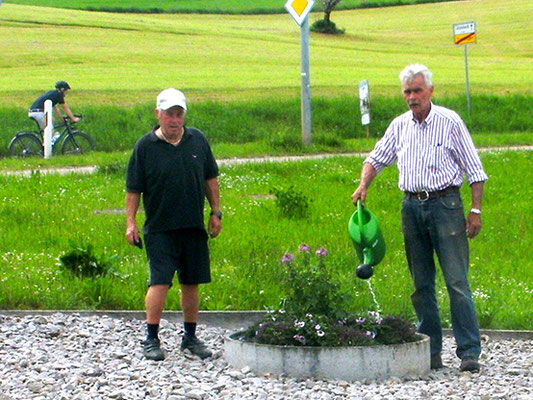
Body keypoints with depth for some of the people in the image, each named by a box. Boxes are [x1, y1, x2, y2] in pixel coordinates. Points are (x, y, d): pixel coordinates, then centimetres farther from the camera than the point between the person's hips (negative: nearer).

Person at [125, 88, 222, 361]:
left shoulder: (197, 140, 6)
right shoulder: (145, 147, -4)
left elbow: (210, 178, 16)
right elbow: (133, 188, -1)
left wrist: (216, 213, 12)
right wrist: (130, 222, -6)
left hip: (194, 227, 4)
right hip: (160, 228, -4)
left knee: (191, 283, 9)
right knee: (160, 282, -11)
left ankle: (190, 337, 21)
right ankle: (151, 339, -3)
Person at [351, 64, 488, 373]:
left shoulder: (450, 122, -3)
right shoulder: (400, 126, 10)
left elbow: (475, 169, -1)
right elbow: (376, 159, 23)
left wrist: (476, 210, -8)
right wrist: (363, 186, 5)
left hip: (445, 204, -5)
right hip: (412, 206, 5)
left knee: (457, 281, -10)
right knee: (421, 284, 6)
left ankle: (470, 352, -9)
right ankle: (431, 352, 11)